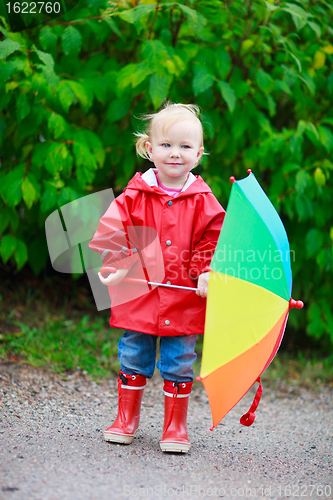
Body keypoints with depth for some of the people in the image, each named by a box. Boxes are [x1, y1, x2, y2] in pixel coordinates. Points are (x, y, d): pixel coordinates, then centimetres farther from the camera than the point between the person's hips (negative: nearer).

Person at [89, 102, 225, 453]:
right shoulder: (135, 195, -1)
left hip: (184, 299, 0)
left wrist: (207, 272, -10)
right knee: (133, 359, 10)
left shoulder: (202, 201, 1)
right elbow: (110, 233, 0)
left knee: (178, 365, 6)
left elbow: (214, 239, 3)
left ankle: (176, 427, 20)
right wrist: (118, 265, -11)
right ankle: (126, 419, 27)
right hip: (139, 295, 0)